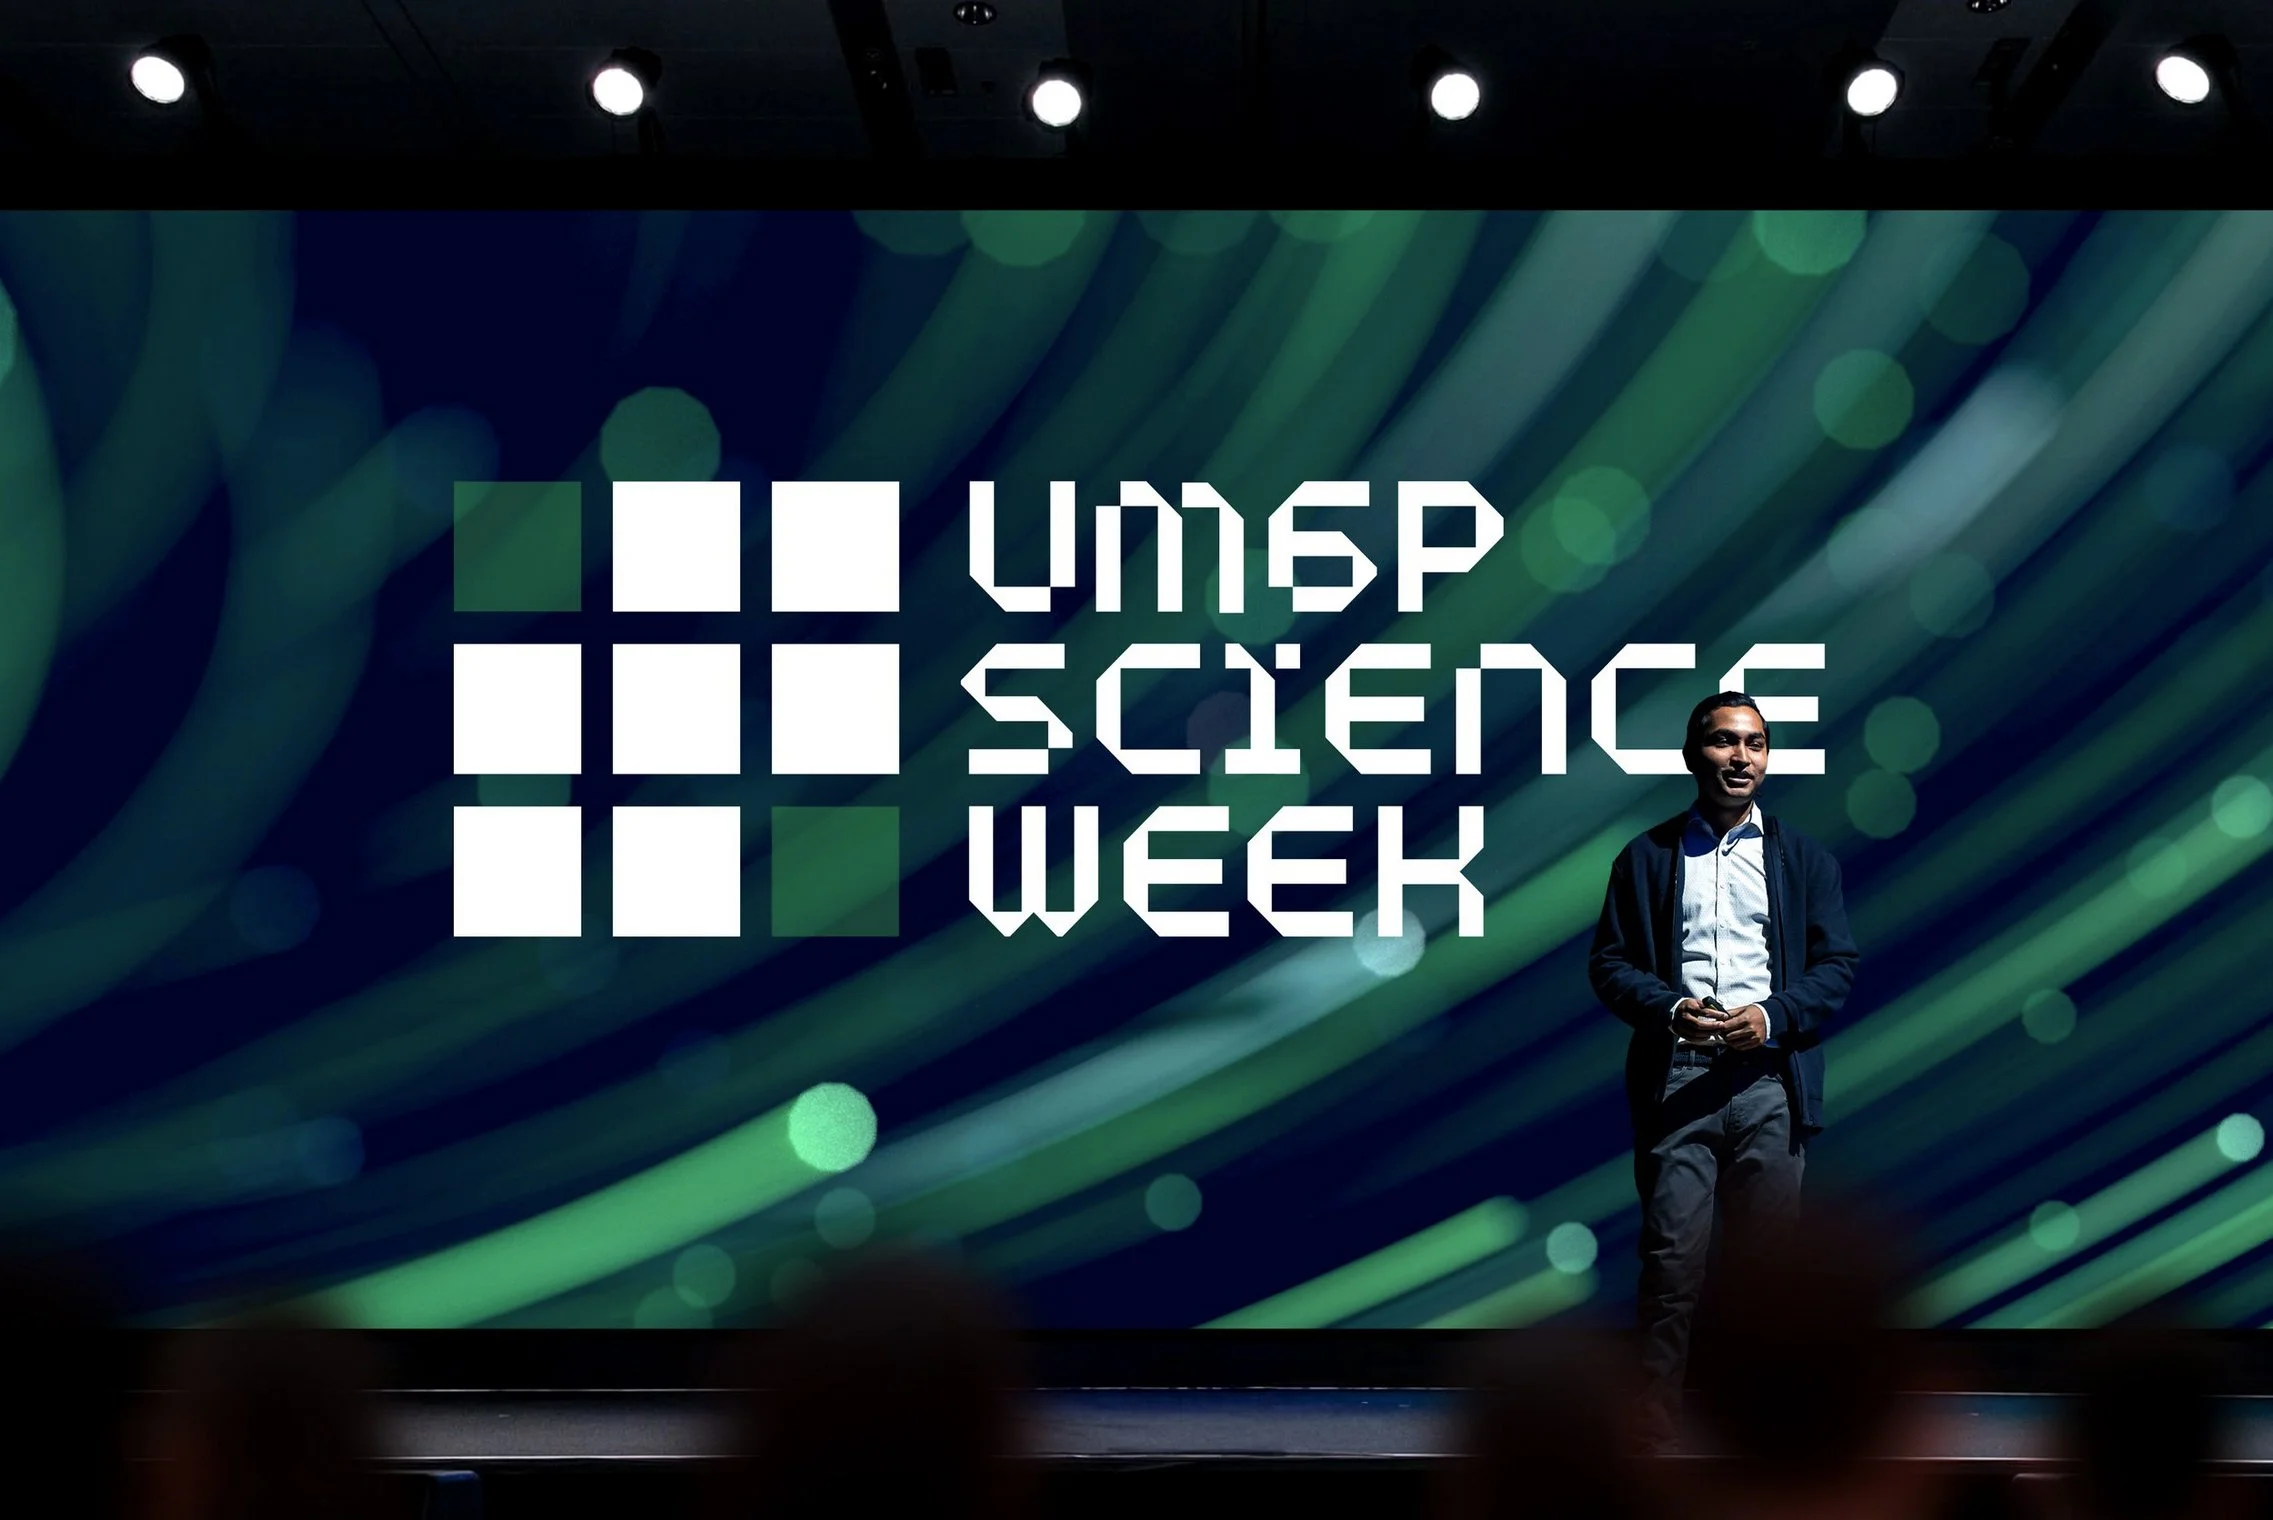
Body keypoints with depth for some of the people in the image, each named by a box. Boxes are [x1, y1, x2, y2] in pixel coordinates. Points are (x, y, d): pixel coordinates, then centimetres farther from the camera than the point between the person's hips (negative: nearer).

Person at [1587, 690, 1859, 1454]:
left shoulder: (1805, 858, 13)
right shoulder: (1645, 856, 11)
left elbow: (1838, 964, 7)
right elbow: (1609, 962, 7)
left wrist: (1772, 1016, -11)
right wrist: (1670, 1008, -12)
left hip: (1769, 1080, 1)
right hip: (1675, 1077, -1)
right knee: (1672, 1262, -7)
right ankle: (1656, 1434, -2)